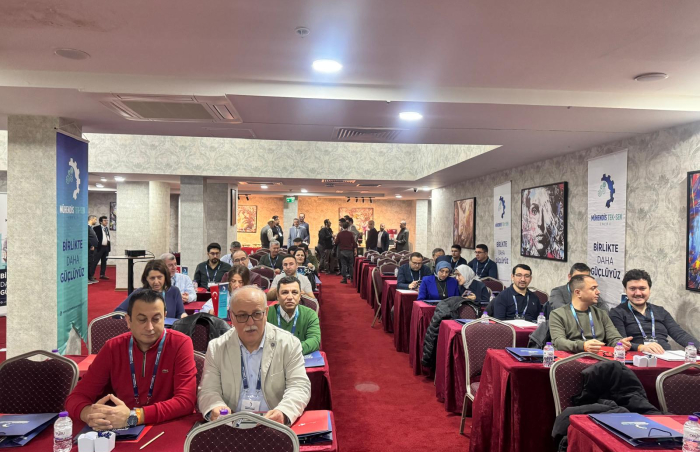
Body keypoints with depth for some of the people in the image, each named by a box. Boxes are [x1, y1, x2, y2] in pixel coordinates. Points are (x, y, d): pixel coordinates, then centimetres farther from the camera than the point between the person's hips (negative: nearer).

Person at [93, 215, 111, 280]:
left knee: (104, 261, 10)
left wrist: (109, 241, 11)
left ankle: (102, 275, 16)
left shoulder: (107, 228, 15)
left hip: (106, 247, 7)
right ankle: (92, 275, 0)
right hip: (99, 247, -7)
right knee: (95, 261, -4)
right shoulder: (96, 228, -8)